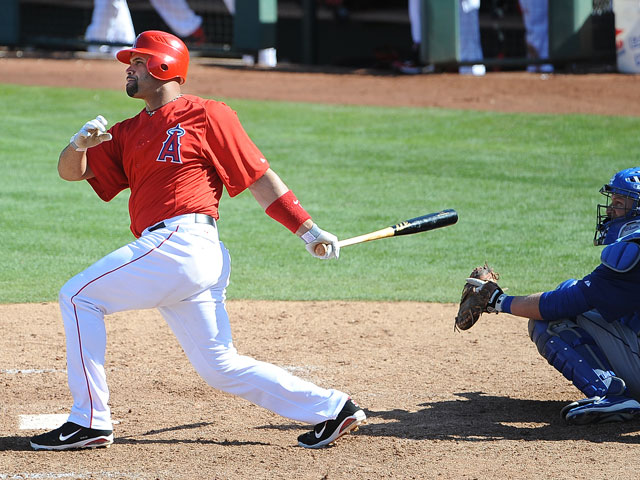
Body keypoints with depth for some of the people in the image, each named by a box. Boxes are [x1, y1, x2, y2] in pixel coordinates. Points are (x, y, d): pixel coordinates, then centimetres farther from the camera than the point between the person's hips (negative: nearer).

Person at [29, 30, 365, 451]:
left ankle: (90, 422, -5)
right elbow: (71, 171, 19)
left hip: (181, 241, -8)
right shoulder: (129, 133, 25)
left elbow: (259, 176, 2)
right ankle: (331, 408, 9)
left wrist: (307, 229, -1)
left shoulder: (207, 115, 3)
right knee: (221, 367, 8)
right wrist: (80, 143, -4)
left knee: (79, 296, -5)